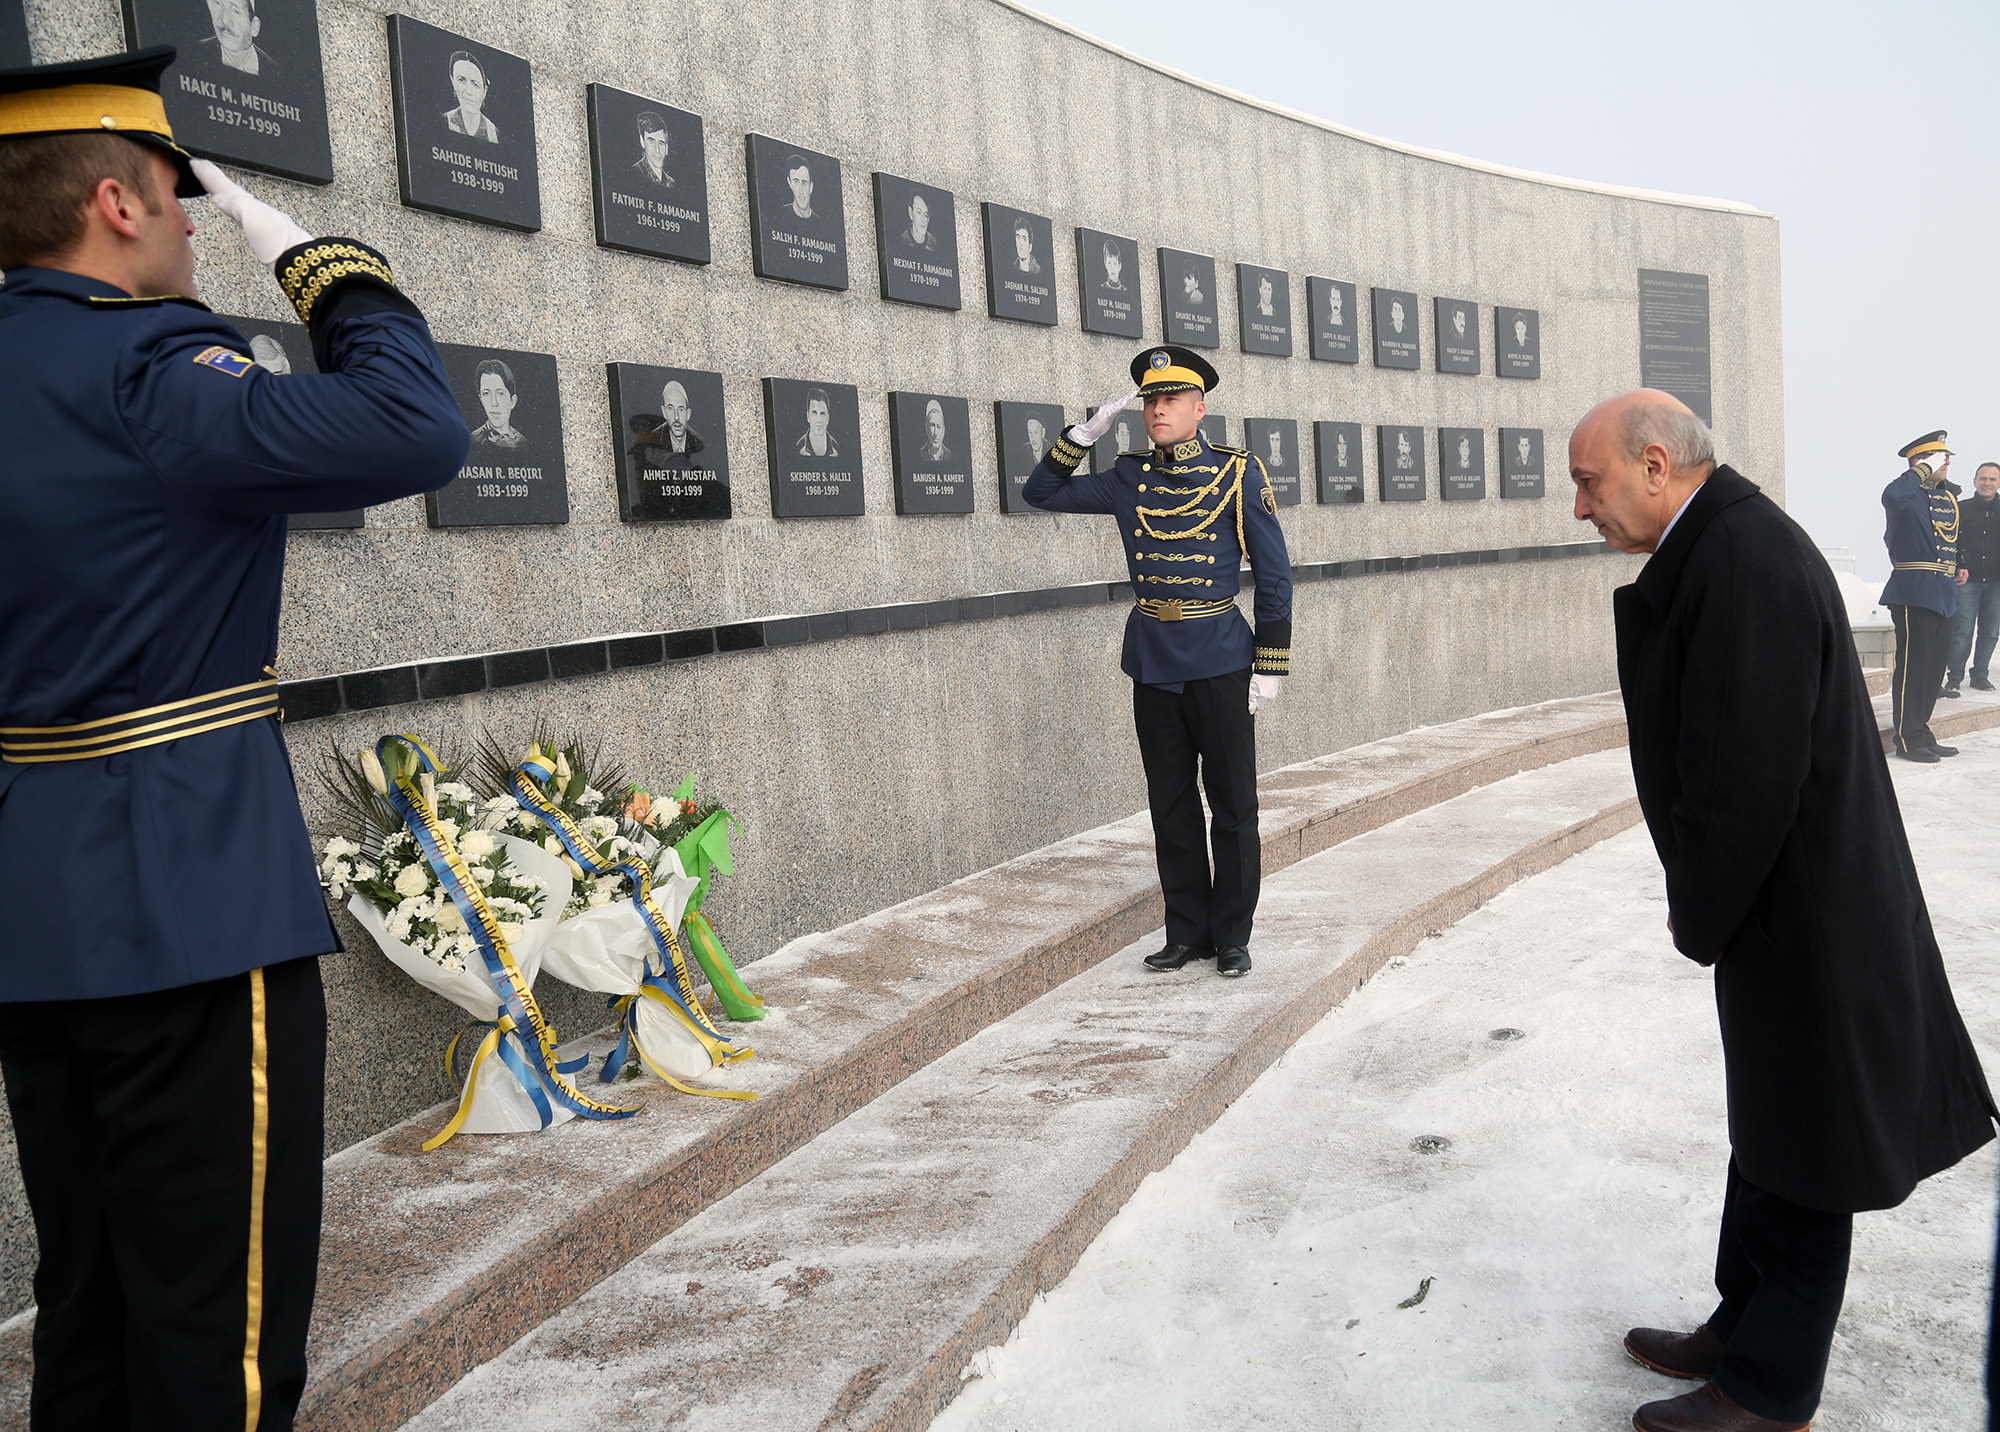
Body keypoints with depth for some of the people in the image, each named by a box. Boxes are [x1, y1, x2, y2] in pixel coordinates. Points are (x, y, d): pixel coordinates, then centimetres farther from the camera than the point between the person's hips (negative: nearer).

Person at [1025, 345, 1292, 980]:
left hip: (1219, 662, -3)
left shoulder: (1239, 474, -2)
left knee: (1232, 806, 4)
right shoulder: (1128, 479, 7)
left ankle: (1232, 937, 17)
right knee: (1171, 807, 10)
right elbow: (1042, 493, 14)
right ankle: (1188, 932, 22)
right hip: (1152, 663, 3)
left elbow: (1274, 575, -1)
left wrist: (1269, 667, -5)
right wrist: (1085, 433, -1)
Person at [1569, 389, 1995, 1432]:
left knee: (1796, 1160, 7)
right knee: (1767, 1138, 21)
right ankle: (1742, 1333, 38)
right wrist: (1701, 906, 11)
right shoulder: (1725, 543, 7)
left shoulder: (1745, 561, -25)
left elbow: (1748, 778, -26)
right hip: (1782, 906, 10)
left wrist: (1699, 919, -12)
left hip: (1800, 917, -10)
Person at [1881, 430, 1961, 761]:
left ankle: (1922, 733, 21)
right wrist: (1926, 469, -23)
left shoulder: (1949, 496, 16)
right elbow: (1892, 496, -35)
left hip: (1944, 596, 9)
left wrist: (1956, 568, 20)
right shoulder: (1909, 496, -9)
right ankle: (1908, 740, -1)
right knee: (1912, 667, -6)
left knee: (1935, 667, 12)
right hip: (1914, 594, -9)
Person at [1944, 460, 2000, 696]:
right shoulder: (1961, 509, 4)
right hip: (1967, 581, -2)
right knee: (1962, 632, -7)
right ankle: (1954, 678, -1)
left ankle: (1979, 675, 17)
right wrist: (1958, 568, -9)